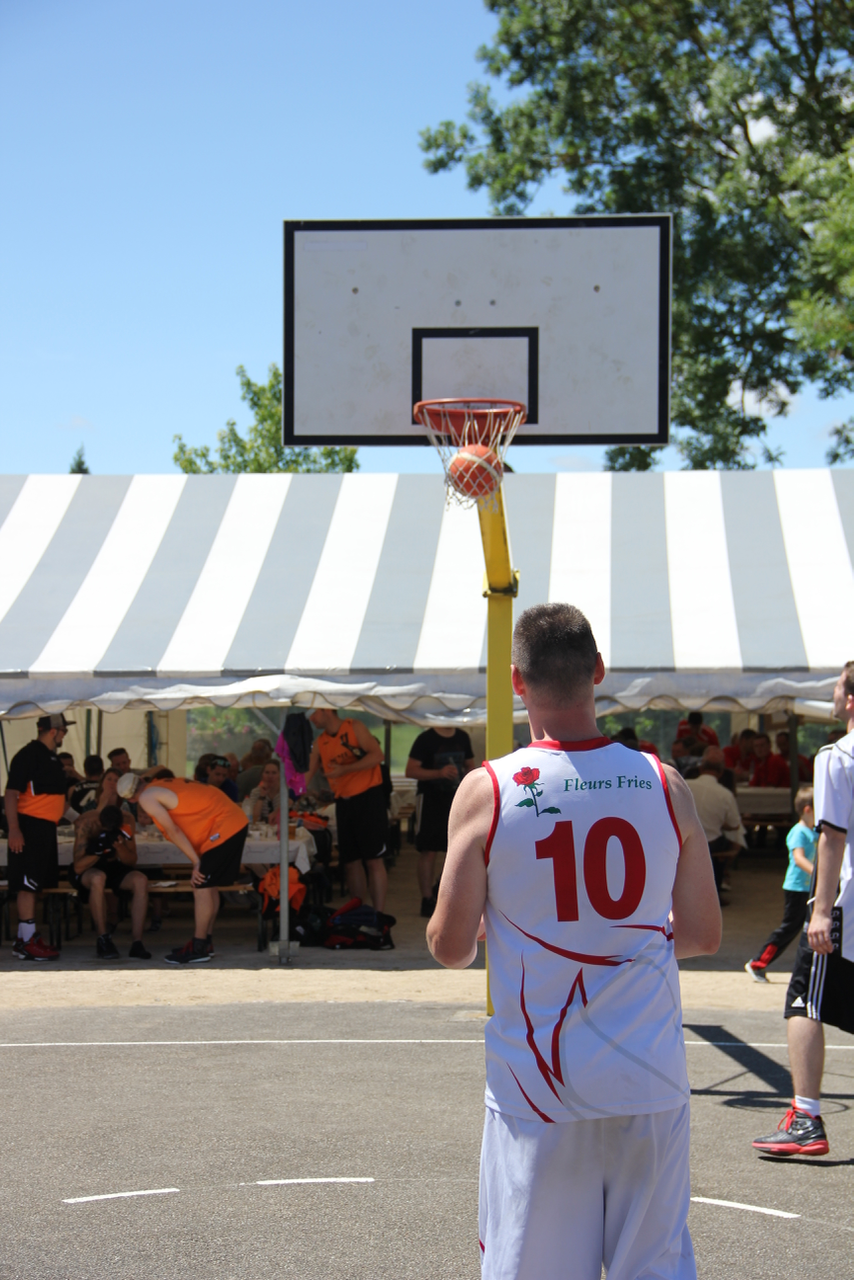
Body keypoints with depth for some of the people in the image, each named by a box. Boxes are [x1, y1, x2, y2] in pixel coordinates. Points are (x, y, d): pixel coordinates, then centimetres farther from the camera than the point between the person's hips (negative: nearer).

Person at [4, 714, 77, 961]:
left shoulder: (52, 758, 17)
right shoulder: (28, 755, -12)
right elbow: (11, 793, -17)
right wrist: (13, 829, -24)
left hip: (46, 828, 10)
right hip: (30, 827, -10)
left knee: (35, 884, 12)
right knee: (27, 884, -9)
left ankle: (24, 939, 18)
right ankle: (27, 943, -9)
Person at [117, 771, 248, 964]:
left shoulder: (147, 797, -5)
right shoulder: (164, 784, 20)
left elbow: (173, 831, -9)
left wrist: (196, 861, -7)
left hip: (223, 824, -9)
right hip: (237, 820, 9)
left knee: (201, 885, -7)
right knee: (208, 884, 16)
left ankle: (199, 950, -5)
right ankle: (205, 942, 22)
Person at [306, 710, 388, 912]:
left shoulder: (354, 727, -4)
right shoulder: (320, 742, 11)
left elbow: (377, 755, -15)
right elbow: (307, 775, 13)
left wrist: (344, 770, -19)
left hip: (368, 798, -6)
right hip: (343, 803, 6)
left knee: (374, 861, -8)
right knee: (351, 863, 6)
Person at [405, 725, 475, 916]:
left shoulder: (462, 737, 9)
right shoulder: (425, 739, -7)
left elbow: (470, 765, 21)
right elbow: (410, 770, -12)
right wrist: (439, 773, -23)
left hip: (456, 799, 5)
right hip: (430, 799, -5)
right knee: (428, 852, -5)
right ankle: (427, 899, 0)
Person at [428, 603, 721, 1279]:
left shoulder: (486, 791, -9)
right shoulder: (666, 785, -2)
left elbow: (450, 947, -5)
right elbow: (704, 934, 5)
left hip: (537, 1085, -2)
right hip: (651, 1082, 2)